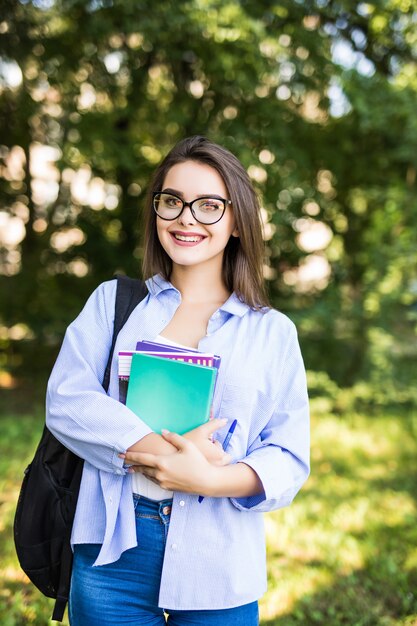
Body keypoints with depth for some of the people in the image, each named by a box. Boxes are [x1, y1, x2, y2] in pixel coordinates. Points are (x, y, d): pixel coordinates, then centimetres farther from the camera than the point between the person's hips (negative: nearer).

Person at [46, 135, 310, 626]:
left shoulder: (272, 332, 5)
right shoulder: (114, 302, 8)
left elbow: (289, 457, 0)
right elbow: (65, 401, -5)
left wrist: (212, 479, -18)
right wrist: (158, 447, -18)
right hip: (113, 549, 1)